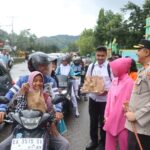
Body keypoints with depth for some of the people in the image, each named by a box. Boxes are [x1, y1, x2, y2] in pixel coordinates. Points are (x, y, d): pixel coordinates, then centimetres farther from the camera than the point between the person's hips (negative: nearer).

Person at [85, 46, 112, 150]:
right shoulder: (91, 66, 4)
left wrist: (107, 90, -23)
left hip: (105, 99, -3)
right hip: (93, 97, 4)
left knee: (104, 121, 11)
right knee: (93, 120, 14)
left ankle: (104, 141, 31)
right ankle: (94, 141, 32)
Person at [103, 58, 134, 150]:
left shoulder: (129, 82, -16)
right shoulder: (114, 81, 5)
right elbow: (110, 99, 6)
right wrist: (107, 115, 7)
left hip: (122, 119, -6)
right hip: (112, 118, 6)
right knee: (109, 143, 16)